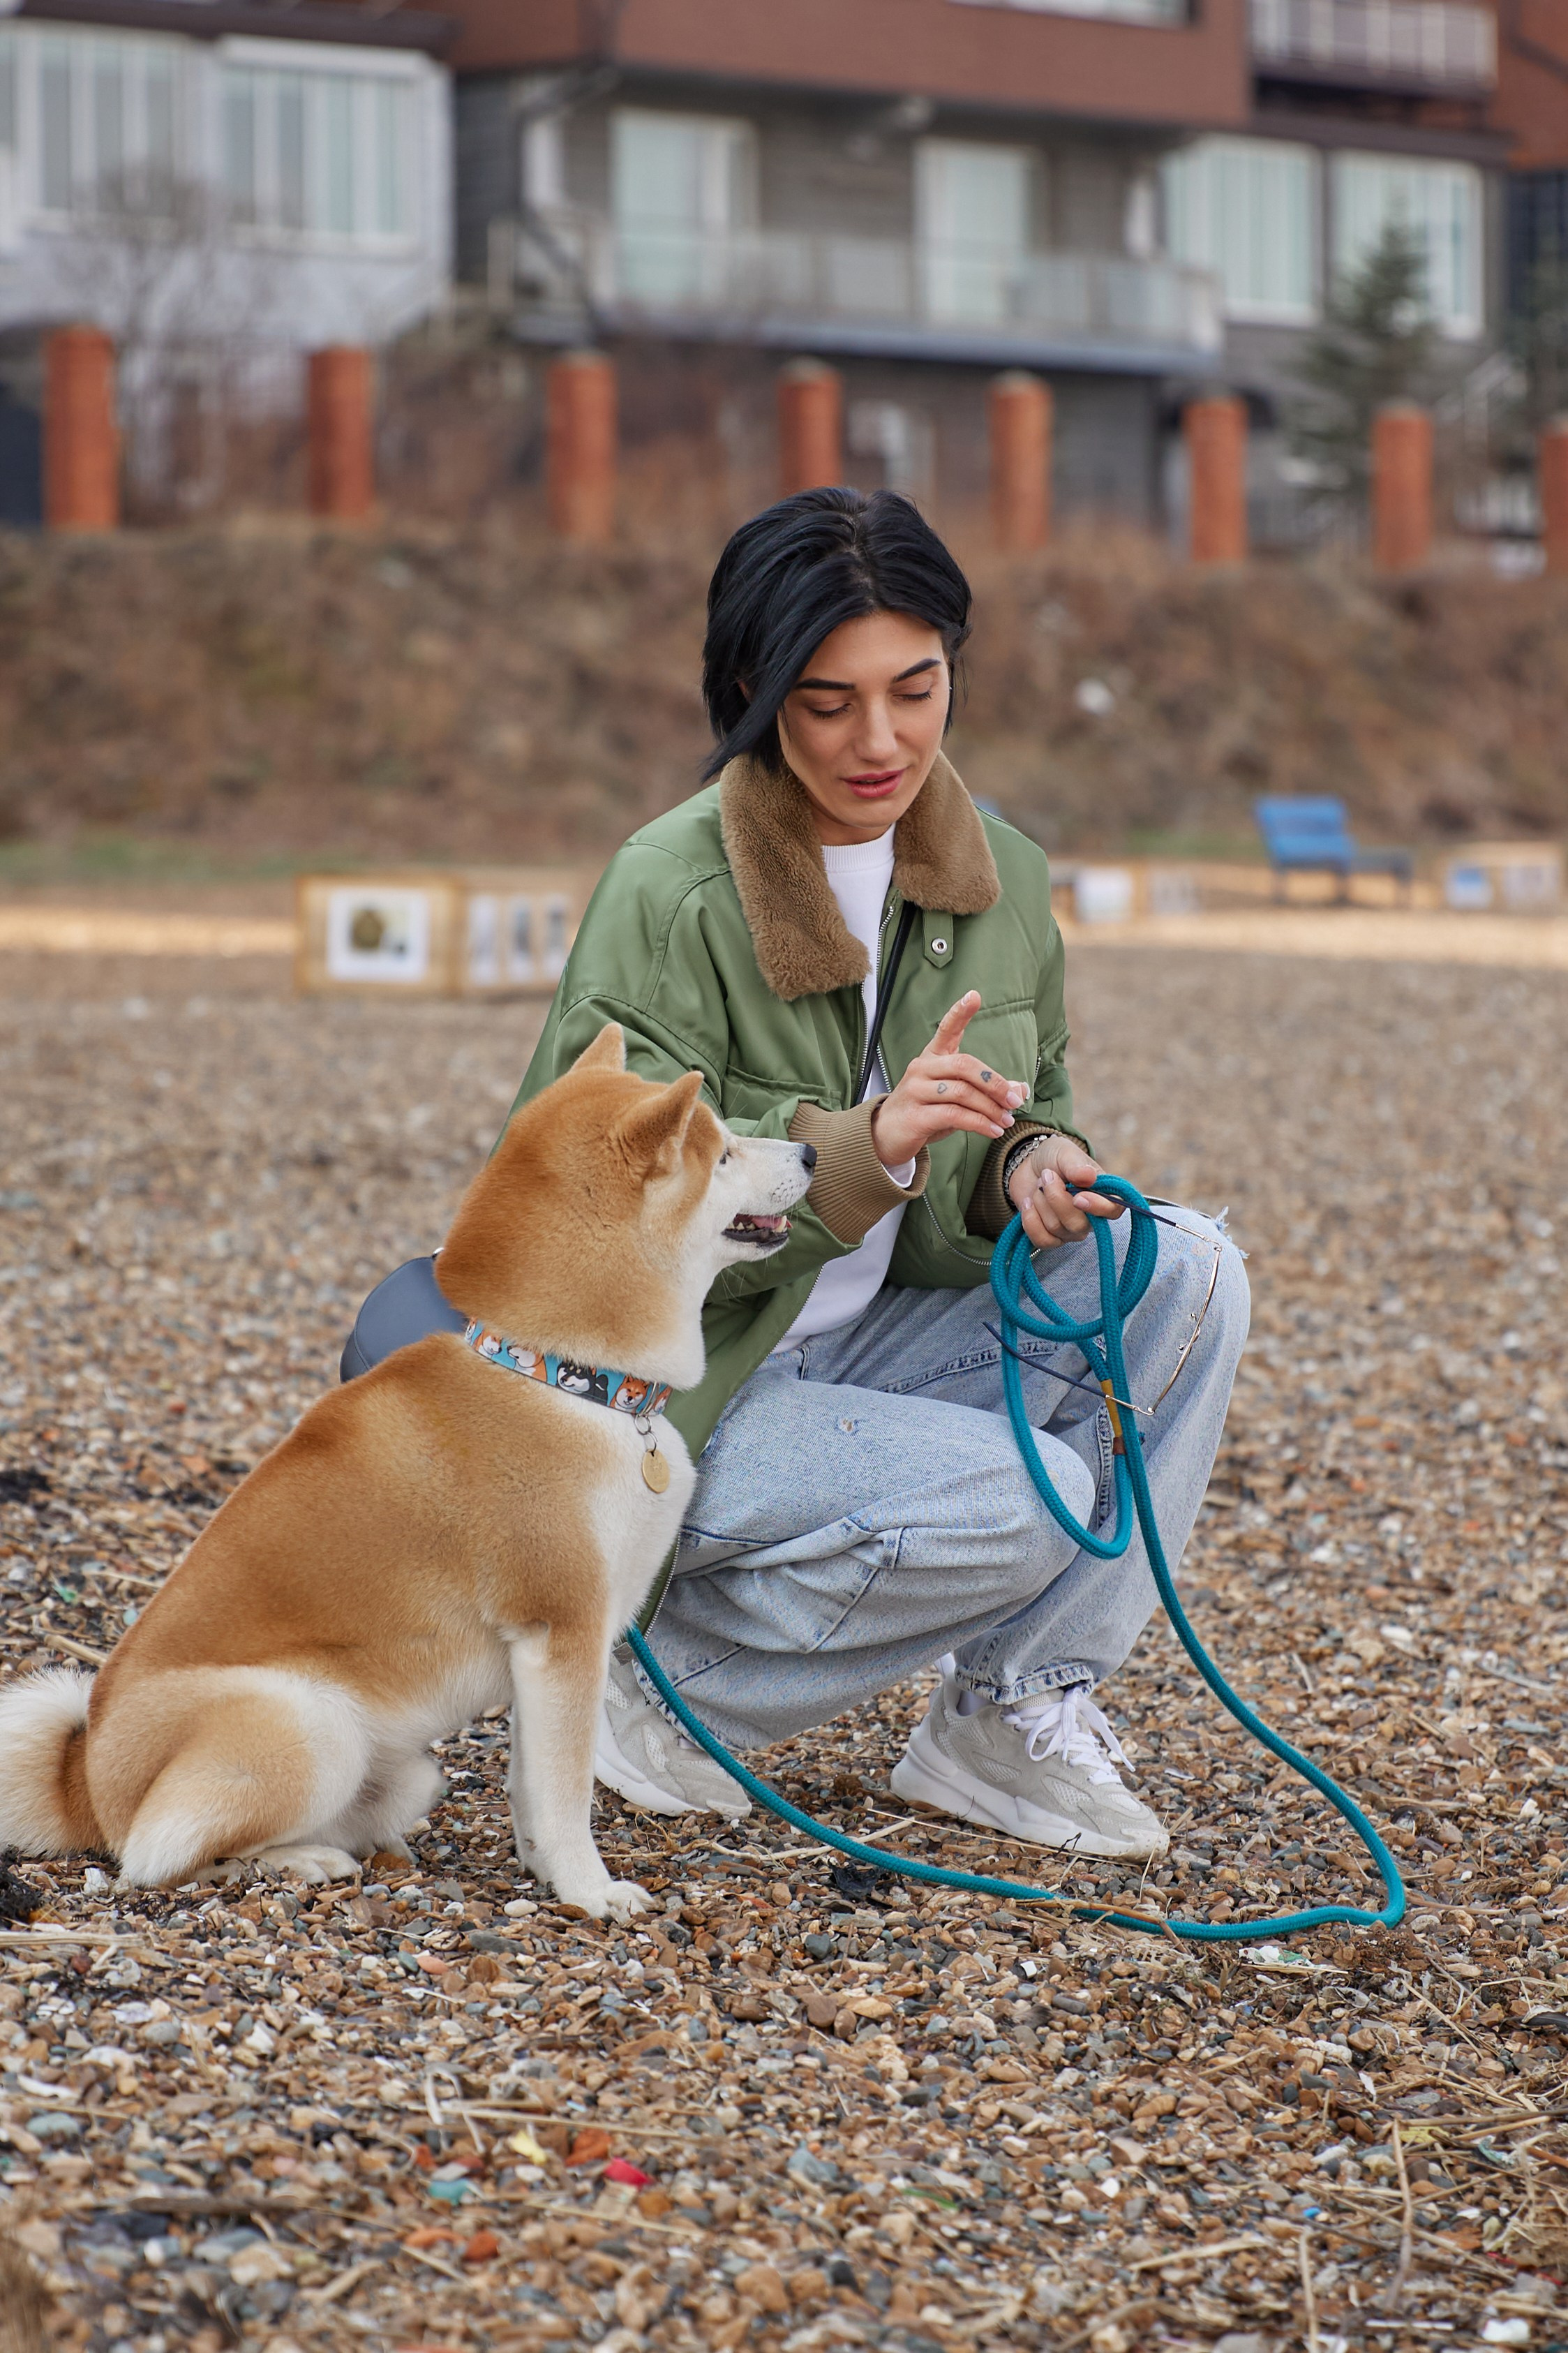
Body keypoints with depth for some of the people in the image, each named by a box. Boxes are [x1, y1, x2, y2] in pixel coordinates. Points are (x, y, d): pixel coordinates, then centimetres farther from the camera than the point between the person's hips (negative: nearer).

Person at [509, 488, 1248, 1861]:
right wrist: (863, 1145, -37)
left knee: (1189, 1274, -11)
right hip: (663, 1403, -7)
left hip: (858, 1356, 7)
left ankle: (1011, 1715, -3)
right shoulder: (671, 894, -19)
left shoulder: (1003, 882, 1)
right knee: (1029, 1501, -28)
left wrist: (1035, 1168, -12)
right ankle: (664, 1673, -5)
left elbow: (1032, 1115, 13)